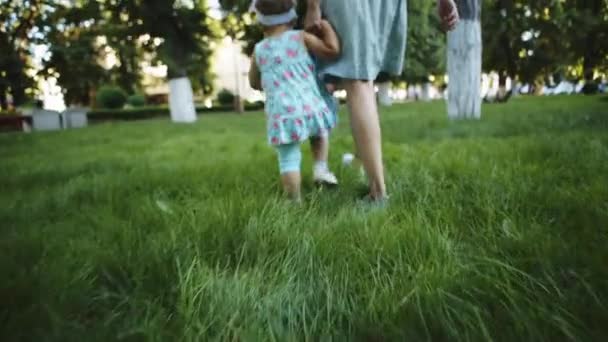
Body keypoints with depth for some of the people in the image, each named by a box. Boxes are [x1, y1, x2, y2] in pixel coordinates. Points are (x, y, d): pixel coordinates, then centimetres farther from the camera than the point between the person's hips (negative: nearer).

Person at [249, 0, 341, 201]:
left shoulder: (259, 51, 10)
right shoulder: (301, 37, 3)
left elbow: (255, 84, 22)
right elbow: (333, 50, -4)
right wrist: (326, 27, 11)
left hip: (281, 115, 0)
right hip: (310, 108, 0)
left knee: (288, 160, 7)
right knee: (320, 131, 31)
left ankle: (295, 201, 10)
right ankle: (321, 167, 16)